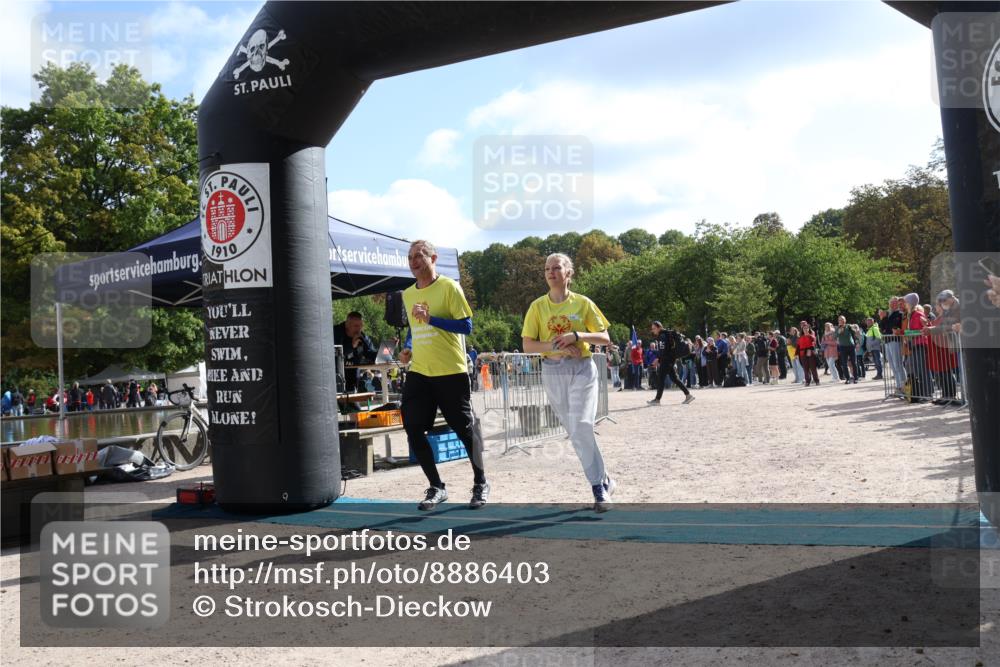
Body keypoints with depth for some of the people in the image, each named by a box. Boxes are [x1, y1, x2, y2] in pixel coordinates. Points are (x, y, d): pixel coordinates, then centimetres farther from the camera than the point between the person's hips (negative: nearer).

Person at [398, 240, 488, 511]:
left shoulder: (448, 287, -7)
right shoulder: (408, 294, 12)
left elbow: (466, 326, -12)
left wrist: (431, 319, -20)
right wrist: (407, 348, 6)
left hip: (450, 372, -5)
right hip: (418, 372, 6)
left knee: (465, 428, 3)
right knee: (413, 430, -1)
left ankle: (480, 484, 23)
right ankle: (436, 487, 16)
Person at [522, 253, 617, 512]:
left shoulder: (583, 303, -1)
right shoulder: (538, 306, 2)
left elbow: (605, 338, 0)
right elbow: (527, 345, -2)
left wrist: (576, 336, -17)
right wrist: (556, 346, -17)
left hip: (582, 369, -2)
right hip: (552, 372, 3)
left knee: (581, 428, -16)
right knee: (576, 432, 8)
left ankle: (599, 489, -6)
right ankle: (604, 480, 23)